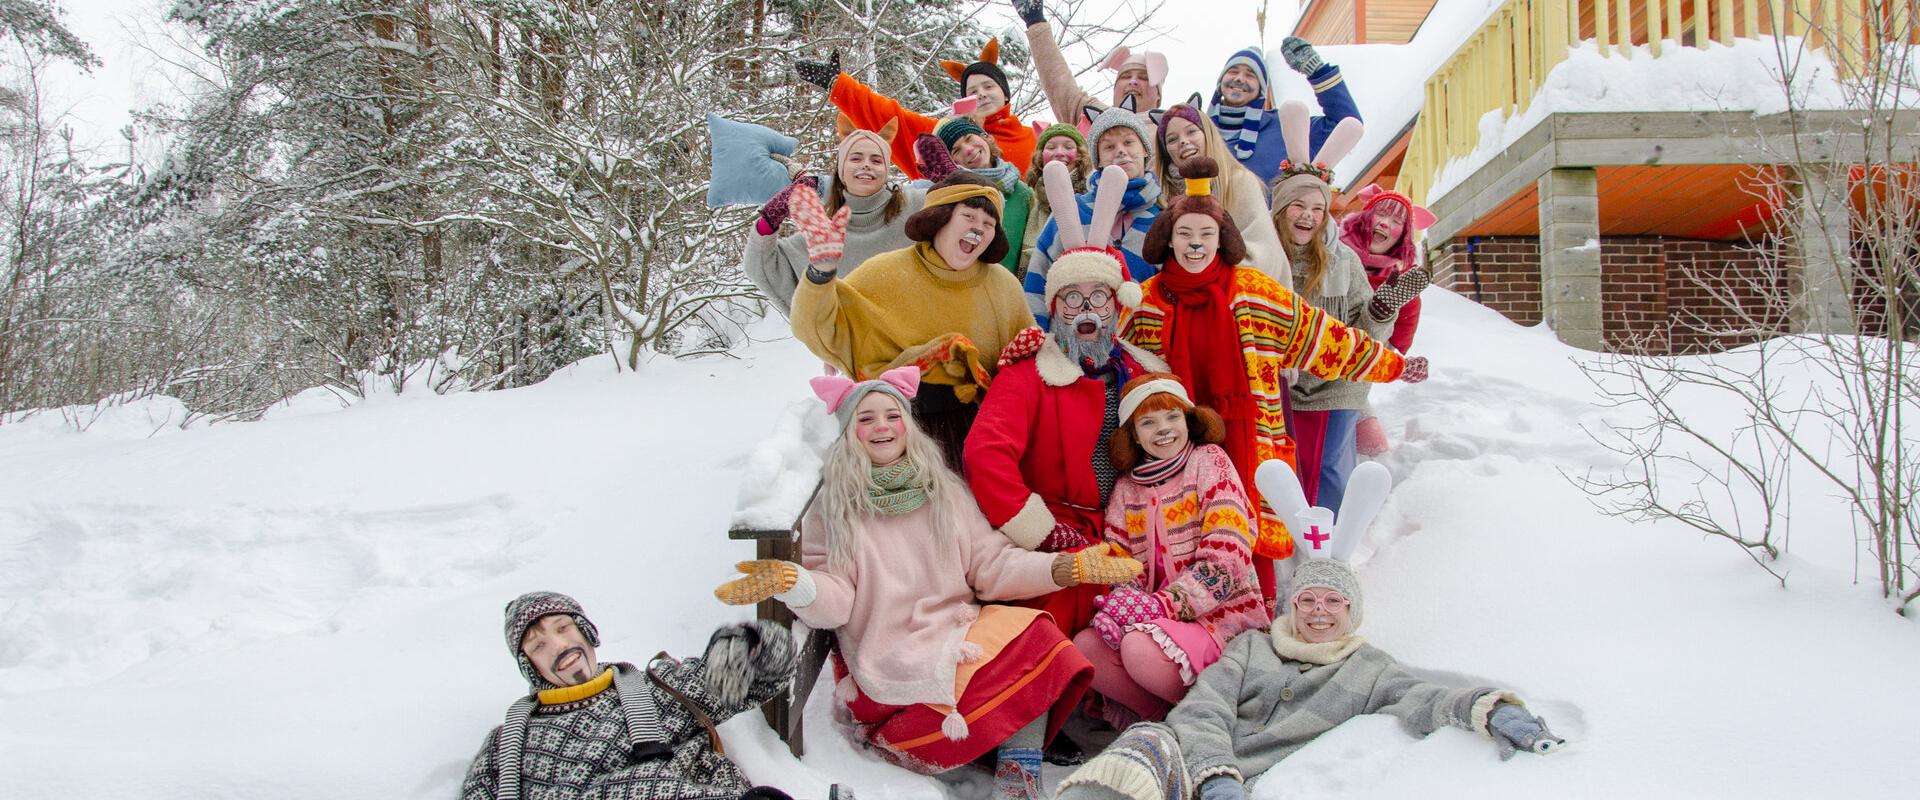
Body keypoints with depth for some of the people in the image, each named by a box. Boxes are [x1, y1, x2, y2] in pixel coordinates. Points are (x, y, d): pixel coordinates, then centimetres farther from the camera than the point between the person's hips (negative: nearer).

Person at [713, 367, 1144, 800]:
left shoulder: (945, 491, 14)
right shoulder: (832, 508, 5)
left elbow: (991, 567, 9)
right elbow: (834, 597, -5)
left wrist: (1066, 567, -5)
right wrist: (790, 582, -27)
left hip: (961, 632, 5)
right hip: (890, 657, -5)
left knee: (1037, 635, -26)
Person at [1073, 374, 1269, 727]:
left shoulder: (1209, 461, -1)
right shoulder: (1127, 486, 13)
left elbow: (1226, 556, -12)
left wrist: (1164, 604, -19)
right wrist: (1123, 603, -15)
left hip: (1222, 613, -5)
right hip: (1158, 614, 5)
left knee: (1140, 648, -31)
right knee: (1084, 646, -19)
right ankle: (1161, 717, -5)